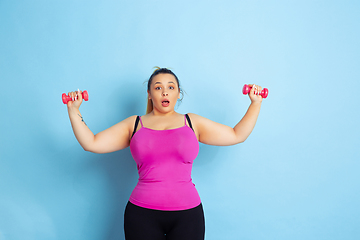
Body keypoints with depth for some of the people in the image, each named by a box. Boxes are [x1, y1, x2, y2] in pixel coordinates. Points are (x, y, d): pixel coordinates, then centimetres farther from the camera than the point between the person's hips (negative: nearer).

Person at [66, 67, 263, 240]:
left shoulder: (192, 123, 10)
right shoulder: (134, 124, 9)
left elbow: (237, 135, 12)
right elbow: (91, 143, 5)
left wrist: (255, 103, 10)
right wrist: (73, 110, 1)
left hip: (187, 213, 0)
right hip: (142, 214, 0)